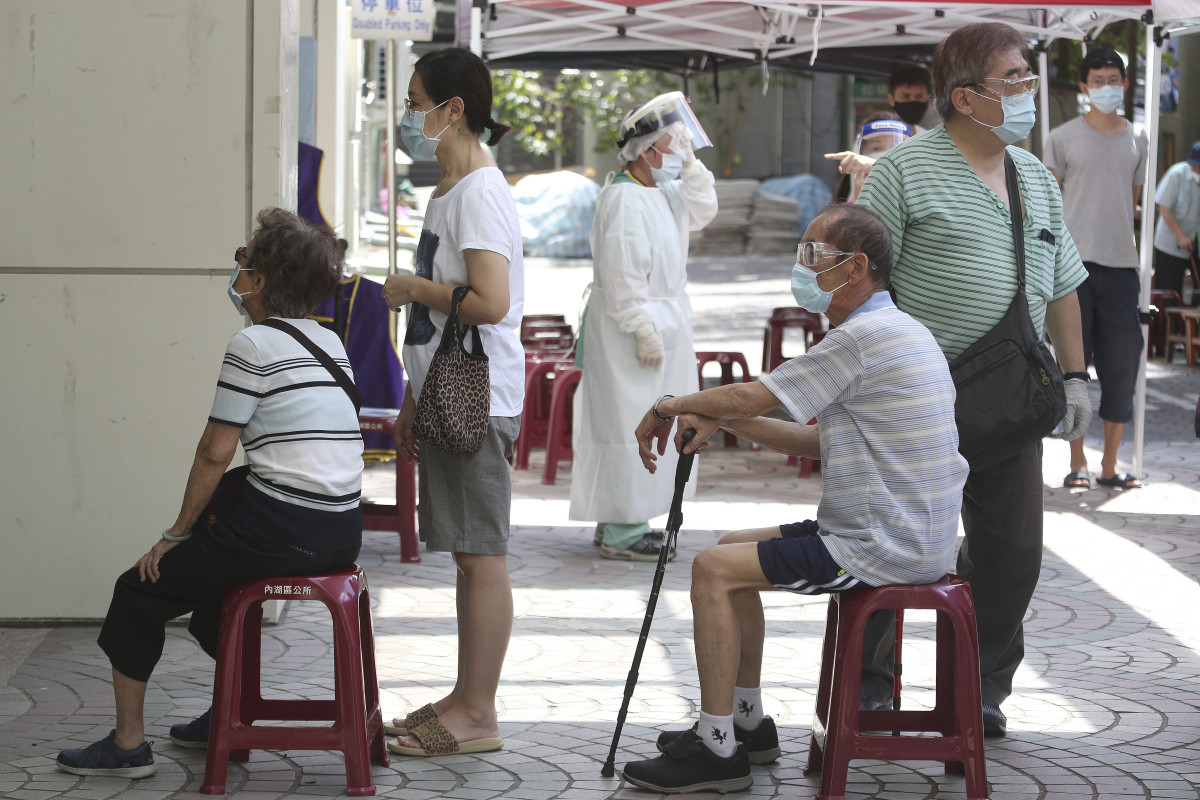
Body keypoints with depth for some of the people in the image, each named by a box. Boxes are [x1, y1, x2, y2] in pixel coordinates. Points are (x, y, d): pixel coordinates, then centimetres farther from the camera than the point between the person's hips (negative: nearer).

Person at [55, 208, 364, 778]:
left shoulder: (253, 344, -11)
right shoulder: (330, 343, 13)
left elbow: (215, 451, -11)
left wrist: (177, 532, 1)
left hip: (280, 532, -8)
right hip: (341, 533, 8)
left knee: (140, 591, 9)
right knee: (211, 563, 34)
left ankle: (128, 743, 12)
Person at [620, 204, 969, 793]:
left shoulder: (864, 336, -18)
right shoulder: (896, 330, 15)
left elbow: (750, 397, -15)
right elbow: (817, 443, 17)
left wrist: (669, 406, 3)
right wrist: (720, 419, 9)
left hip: (884, 548, -10)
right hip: (912, 538, 10)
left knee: (713, 569, -9)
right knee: (732, 547, 19)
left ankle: (717, 750, -6)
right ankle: (747, 721, 25)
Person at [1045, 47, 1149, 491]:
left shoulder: (1138, 139, 11)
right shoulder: (1063, 138, 3)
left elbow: (1133, 202, 18)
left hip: (1121, 265, 3)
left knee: (1122, 363, 3)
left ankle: (1111, 464, 12)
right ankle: (1077, 463, 8)